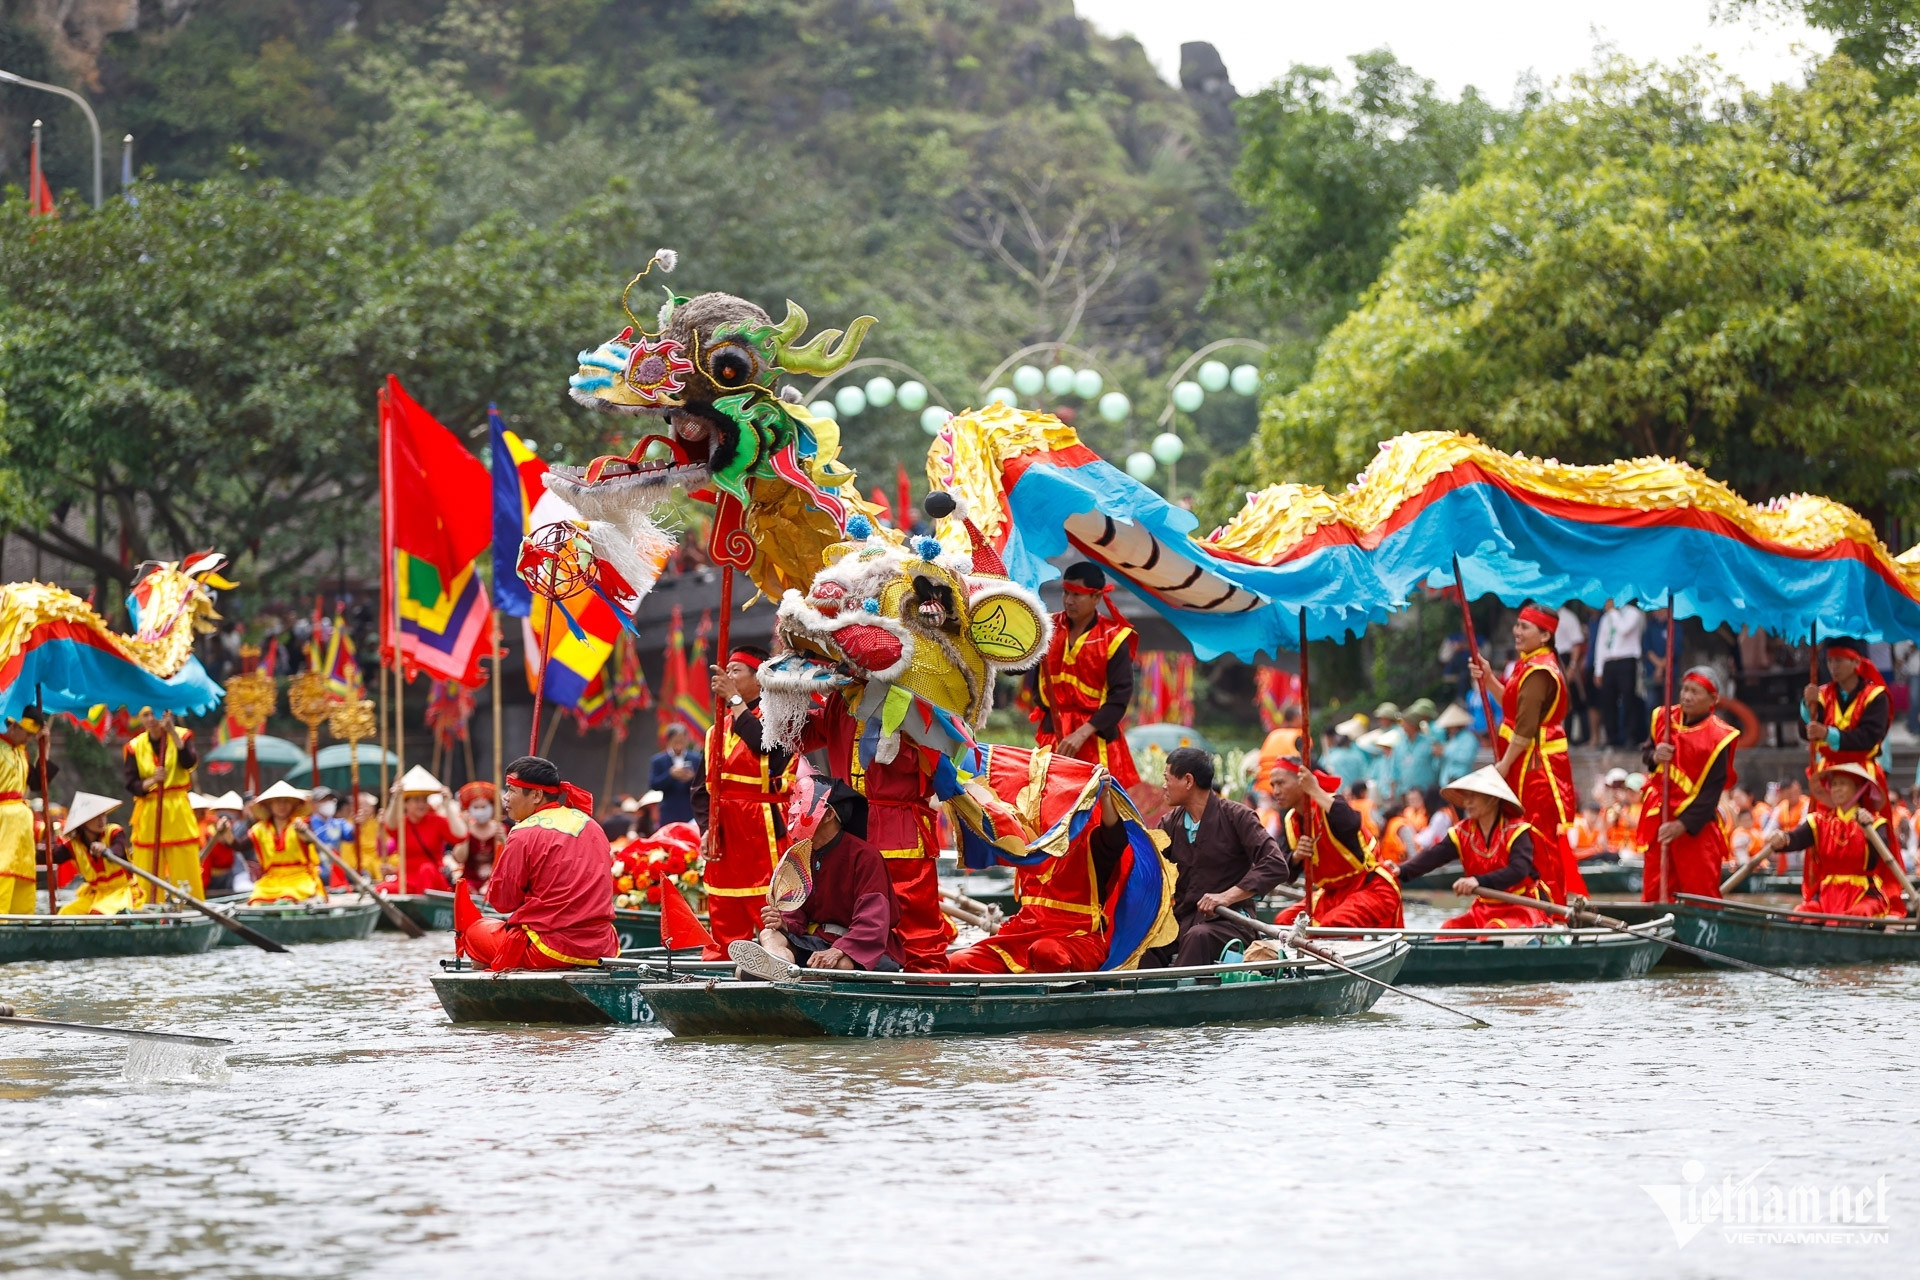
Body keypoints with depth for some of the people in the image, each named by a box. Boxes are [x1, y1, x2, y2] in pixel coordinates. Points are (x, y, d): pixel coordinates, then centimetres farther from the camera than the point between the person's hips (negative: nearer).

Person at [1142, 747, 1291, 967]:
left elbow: (1276, 865, -12)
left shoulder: (1236, 816, -3)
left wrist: (1227, 897, -22)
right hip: (1182, 919, 5)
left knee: (1198, 936, -38)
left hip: (1228, 921, -5)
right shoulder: (1171, 823, 15)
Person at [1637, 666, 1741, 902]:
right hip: (1658, 818, 5)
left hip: (1696, 823, -5)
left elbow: (1711, 792, -16)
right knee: (1654, 890, 9)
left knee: (1701, 893, -4)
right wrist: (1654, 756, -11)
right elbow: (1645, 750, 14)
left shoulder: (1718, 738, -15)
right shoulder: (1664, 718, 0)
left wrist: (1683, 825, -22)